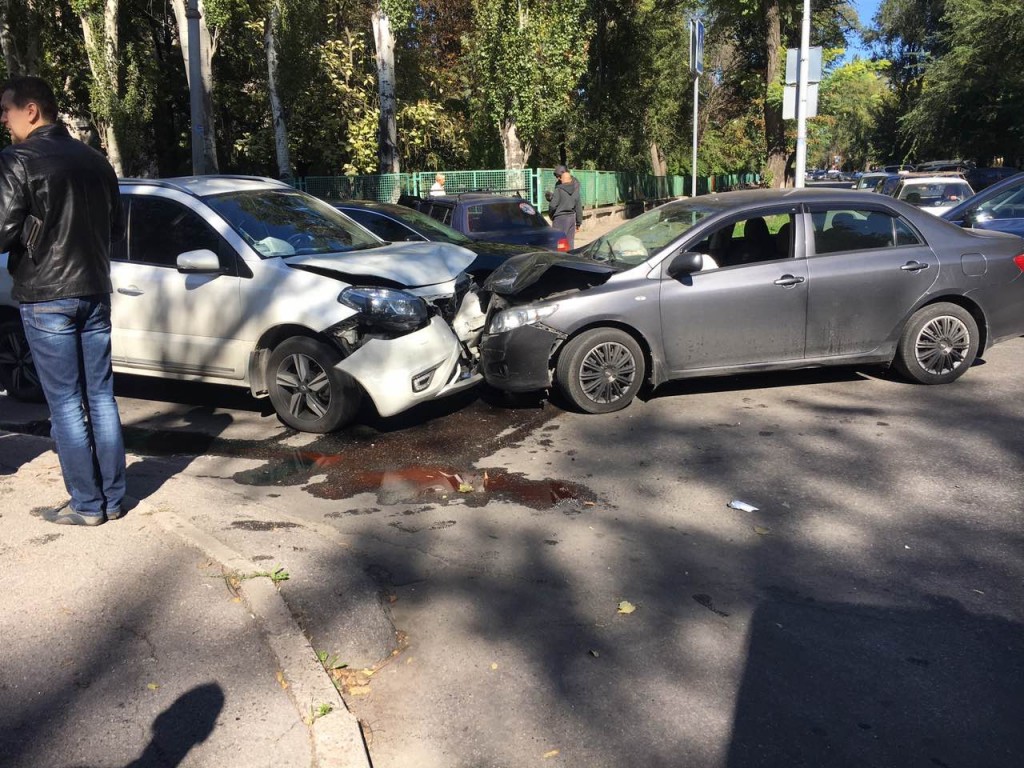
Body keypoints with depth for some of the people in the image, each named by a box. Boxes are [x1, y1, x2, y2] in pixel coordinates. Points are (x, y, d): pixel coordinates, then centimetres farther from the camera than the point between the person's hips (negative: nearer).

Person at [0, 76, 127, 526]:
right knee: (101, 397, 9)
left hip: (46, 298, -6)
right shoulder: (95, 160, 11)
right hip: (95, 293, 6)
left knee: (65, 403, 0)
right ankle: (113, 498, 14)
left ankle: (87, 505, 5)